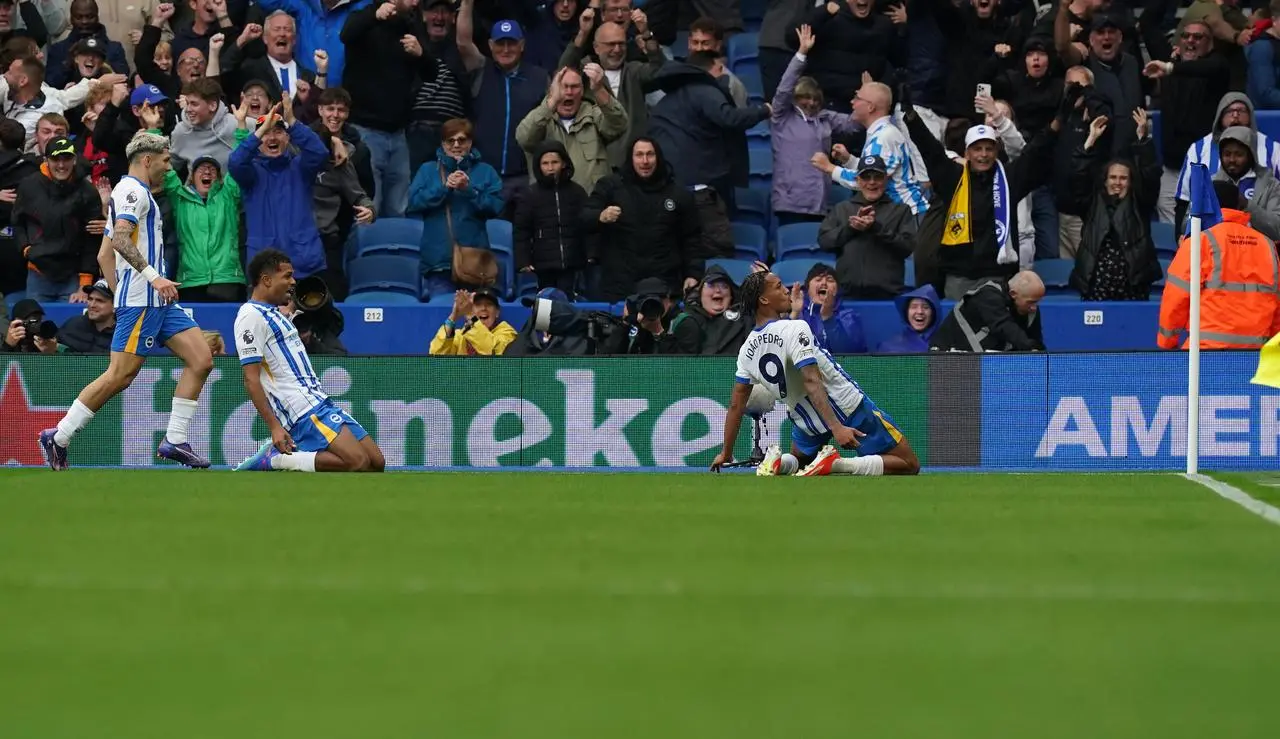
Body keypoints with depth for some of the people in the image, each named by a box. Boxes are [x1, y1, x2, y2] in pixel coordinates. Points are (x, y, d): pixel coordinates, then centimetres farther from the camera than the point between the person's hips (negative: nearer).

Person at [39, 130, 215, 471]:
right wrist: (153, 276, -29)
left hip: (159, 301, 10)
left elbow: (104, 255, 26)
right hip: (141, 299, -10)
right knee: (121, 375, -11)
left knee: (201, 359, 1)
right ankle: (58, 438, -4)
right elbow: (120, 238, -24)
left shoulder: (136, 193, 24)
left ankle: (175, 440, 1)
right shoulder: (134, 191, -7)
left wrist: (119, 296, 24)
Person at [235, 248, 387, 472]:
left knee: (376, 463, 2)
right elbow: (251, 379, -16)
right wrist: (274, 427, -23)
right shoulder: (251, 315, -10)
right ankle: (274, 459, -15)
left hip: (320, 401, 10)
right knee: (357, 462, -24)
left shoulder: (274, 312, 21)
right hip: (303, 409, -10)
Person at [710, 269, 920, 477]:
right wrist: (837, 427, -37)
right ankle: (836, 464, -21)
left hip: (806, 420, 6)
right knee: (908, 465, -2)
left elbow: (736, 405, 5)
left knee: (799, 460, 37)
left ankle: (780, 463, 0)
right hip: (849, 409, -6)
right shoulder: (794, 329, -19)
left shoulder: (747, 351, -1)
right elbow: (811, 382, -30)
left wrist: (726, 453, 16)